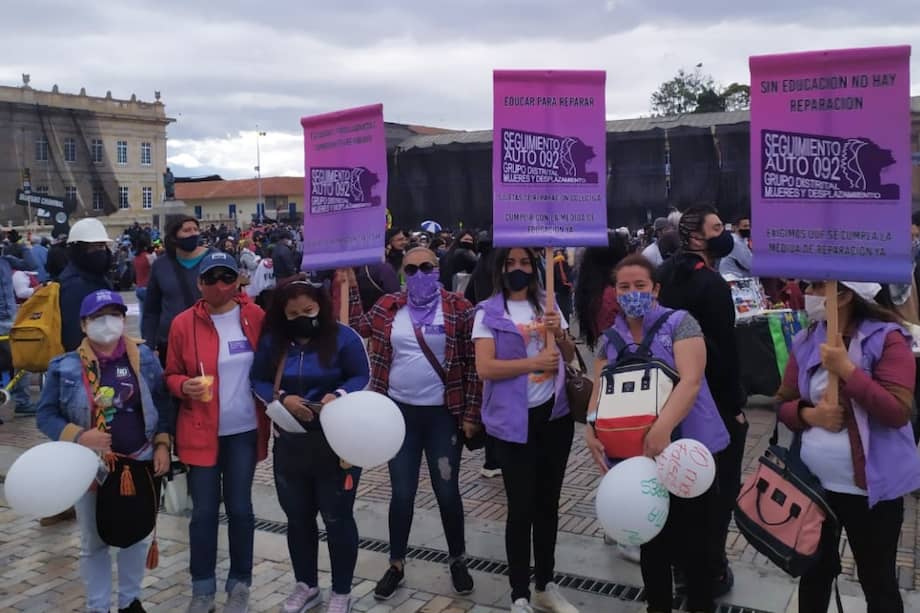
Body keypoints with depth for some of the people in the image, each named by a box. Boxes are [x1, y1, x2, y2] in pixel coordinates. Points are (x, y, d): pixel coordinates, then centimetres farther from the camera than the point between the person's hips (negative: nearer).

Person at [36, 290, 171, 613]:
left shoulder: (144, 357, -3)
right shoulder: (65, 367, -8)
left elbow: (161, 403, 3)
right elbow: (46, 414, -4)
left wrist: (162, 444, -5)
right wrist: (78, 436, -19)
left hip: (139, 463, 2)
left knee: (137, 536, 15)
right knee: (93, 543, 13)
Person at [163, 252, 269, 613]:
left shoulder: (256, 317, -2)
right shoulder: (183, 323, -4)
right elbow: (171, 376, 4)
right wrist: (184, 386, -18)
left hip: (244, 430, 1)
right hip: (200, 431, 0)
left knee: (240, 507, 9)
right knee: (204, 510, 6)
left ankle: (240, 583, 26)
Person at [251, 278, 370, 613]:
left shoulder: (344, 337, -10)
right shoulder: (272, 341, 1)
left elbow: (361, 377, -7)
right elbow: (258, 381, 4)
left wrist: (338, 395, -26)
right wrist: (283, 399, -15)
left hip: (336, 443, -4)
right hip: (289, 443, 4)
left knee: (337, 518, 7)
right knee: (297, 517, 17)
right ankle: (306, 585, 37)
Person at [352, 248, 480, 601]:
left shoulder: (459, 309, -5)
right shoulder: (387, 308, 3)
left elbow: (474, 364, -4)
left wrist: (471, 414, -7)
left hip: (444, 415, -2)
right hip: (399, 412, 2)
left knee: (447, 491, 9)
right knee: (401, 492, 10)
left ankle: (457, 560, 30)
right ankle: (396, 564, 29)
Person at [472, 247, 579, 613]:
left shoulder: (547, 305, 8)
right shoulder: (488, 313, -5)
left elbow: (568, 357, 12)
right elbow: (485, 368, -15)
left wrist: (559, 336, -8)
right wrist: (535, 362, -19)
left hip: (554, 415, 5)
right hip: (515, 420, -4)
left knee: (548, 502, 14)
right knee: (521, 507, 0)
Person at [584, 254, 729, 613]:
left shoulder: (679, 323, -6)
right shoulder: (610, 339, 8)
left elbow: (690, 380, -18)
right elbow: (600, 391, 6)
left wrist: (662, 428, -31)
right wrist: (591, 430, -13)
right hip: (636, 454, 4)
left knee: (691, 539, 3)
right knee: (651, 537, 17)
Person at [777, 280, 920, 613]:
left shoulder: (887, 338, -12)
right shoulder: (805, 341, 4)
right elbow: (784, 403, 7)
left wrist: (847, 369, -24)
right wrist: (809, 414, -14)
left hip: (870, 487, -4)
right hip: (812, 482, 5)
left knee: (877, 580, 13)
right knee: (814, 570, 21)